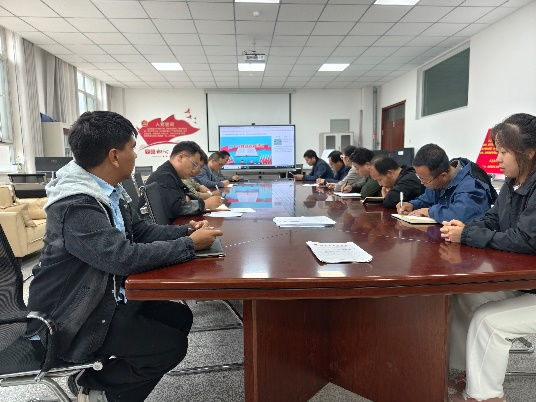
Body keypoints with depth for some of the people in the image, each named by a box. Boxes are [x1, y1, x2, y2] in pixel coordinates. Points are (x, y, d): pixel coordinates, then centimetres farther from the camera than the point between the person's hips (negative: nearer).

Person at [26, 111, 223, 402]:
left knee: (179, 316, 8)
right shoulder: (77, 207, -29)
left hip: (102, 299, 9)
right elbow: (126, 257, -36)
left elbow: (141, 231, 8)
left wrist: (186, 230, -8)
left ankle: (104, 376, 17)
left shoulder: (107, 192, 1)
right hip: (68, 322, -9)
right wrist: (191, 244, -25)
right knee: (172, 345, -11)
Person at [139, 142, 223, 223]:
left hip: (170, 225, 9)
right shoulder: (163, 177, -18)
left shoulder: (171, 174, 11)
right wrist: (206, 204, -18)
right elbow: (176, 208, -27)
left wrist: (187, 197, -4)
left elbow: (185, 193, 19)